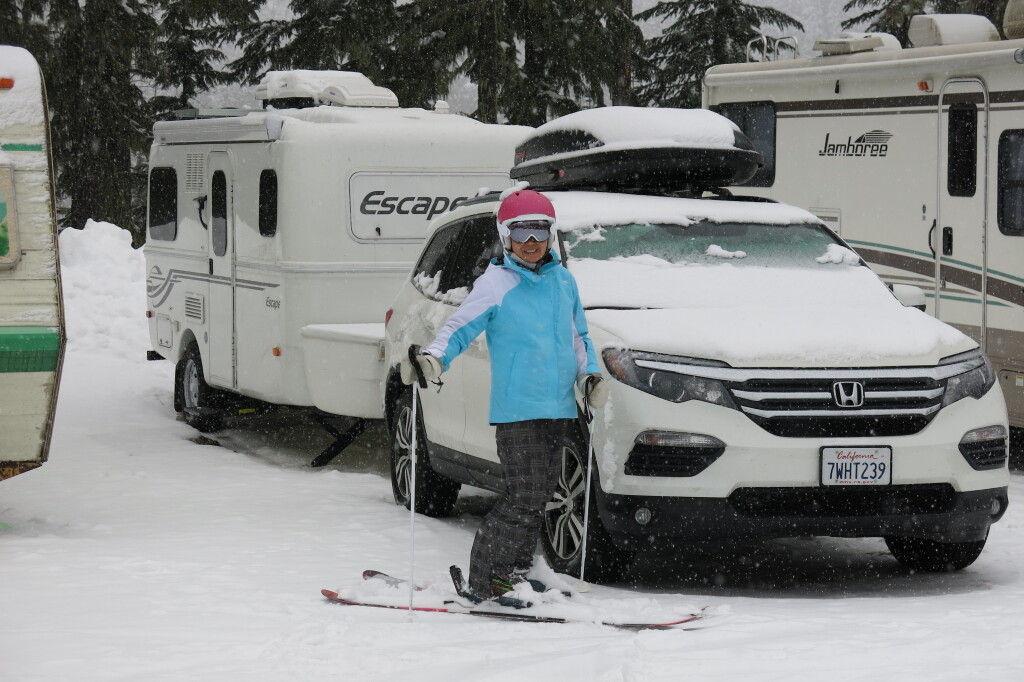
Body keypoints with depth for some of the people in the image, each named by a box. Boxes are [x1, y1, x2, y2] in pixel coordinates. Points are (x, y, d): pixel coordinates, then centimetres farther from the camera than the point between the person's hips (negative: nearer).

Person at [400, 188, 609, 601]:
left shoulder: (563, 281, 13)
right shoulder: (495, 284, -4)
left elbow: (577, 336, 23)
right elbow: (459, 328, -7)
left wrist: (590, 375, 8)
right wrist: (433, 360, -25)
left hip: (557, 410, 7)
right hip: (516, 409, -7)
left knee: (541, 496, 12)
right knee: (525, 499, -12)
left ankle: (515, 575, 25)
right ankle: (483, 585, -6)